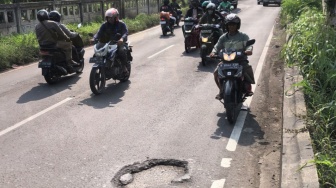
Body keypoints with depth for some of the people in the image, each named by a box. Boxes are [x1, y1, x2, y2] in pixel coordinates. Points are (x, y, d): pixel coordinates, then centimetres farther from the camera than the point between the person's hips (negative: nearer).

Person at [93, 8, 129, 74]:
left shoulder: (121, 24, -1)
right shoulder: (105, 25, 8)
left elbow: (125, 33, -16)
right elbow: (99, 33, -3)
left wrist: (122, 39, -39)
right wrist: (94, 38, -24)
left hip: (119, 43, -4)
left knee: (122, 50, -35)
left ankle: (124, 67, -20)